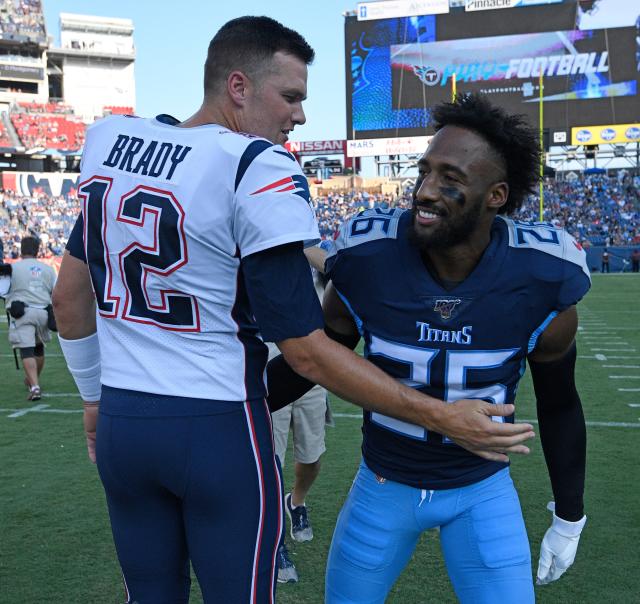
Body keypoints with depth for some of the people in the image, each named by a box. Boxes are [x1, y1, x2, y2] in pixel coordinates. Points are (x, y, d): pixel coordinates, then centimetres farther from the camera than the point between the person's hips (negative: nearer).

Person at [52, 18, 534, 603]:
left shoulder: (108, 142, 3)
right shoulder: (259, 171, -17)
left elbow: (69, 297, 11)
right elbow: (305, 351, -17)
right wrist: (443, 417, -12)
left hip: (120, 421, 6)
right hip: (218, 429, -6)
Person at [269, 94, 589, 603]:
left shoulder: (541, 283, -19)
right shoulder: (366, 263, -20)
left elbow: (558, 404, -4)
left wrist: (569, 518, 6)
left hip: (483, 490, -1)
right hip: (384, 484, 1)